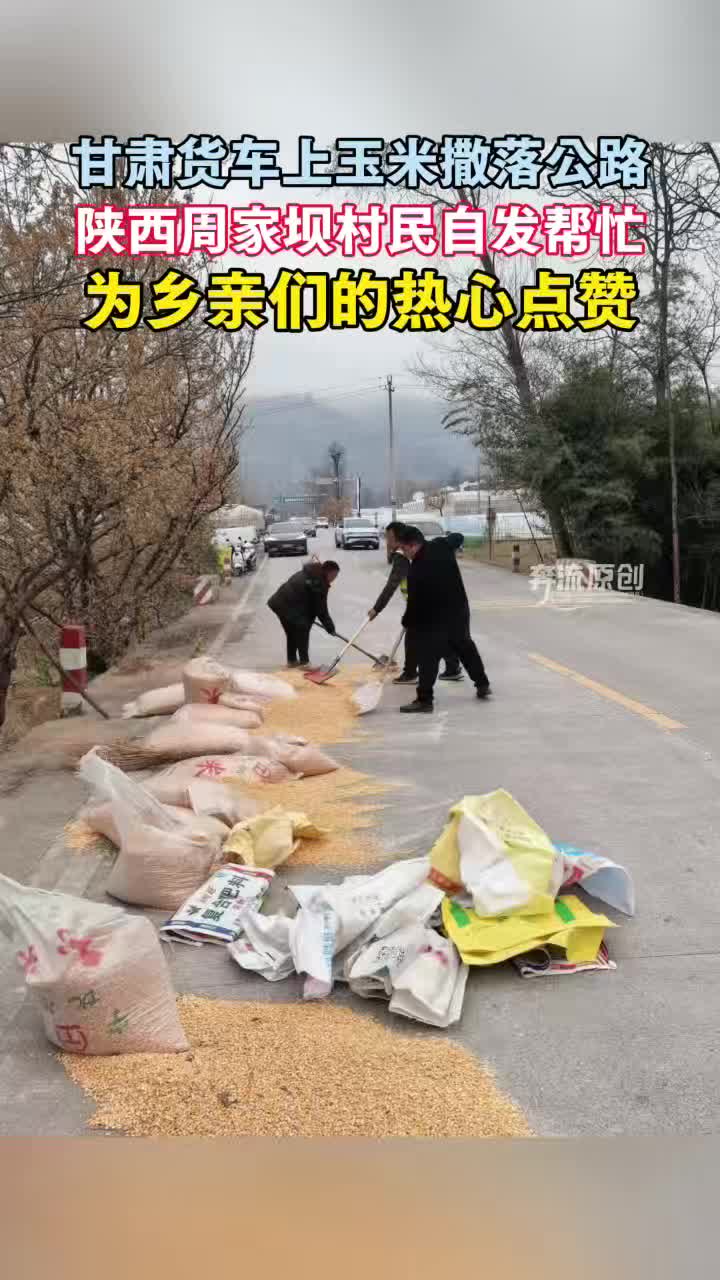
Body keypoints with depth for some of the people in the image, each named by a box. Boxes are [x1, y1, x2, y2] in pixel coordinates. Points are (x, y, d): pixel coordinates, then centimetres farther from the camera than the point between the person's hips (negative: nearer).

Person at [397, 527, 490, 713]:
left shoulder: (418, 568, -24)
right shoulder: (442, 546, -4)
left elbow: (415, 601, -18)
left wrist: (408, 622, -2)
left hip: (434, 617, -8)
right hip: (459, 609, 8)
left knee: (428, 657, -2)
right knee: (465, 647, 23)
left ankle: (424, 699, -3)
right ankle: (482, 684, 34)